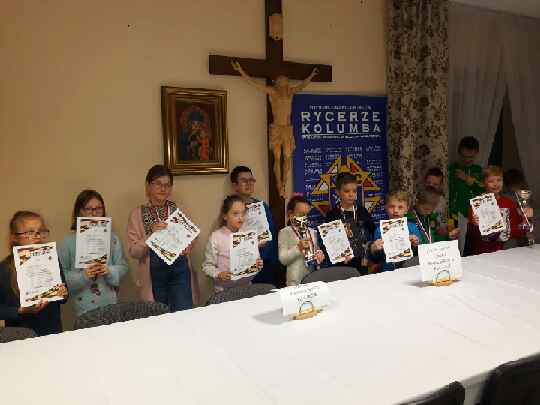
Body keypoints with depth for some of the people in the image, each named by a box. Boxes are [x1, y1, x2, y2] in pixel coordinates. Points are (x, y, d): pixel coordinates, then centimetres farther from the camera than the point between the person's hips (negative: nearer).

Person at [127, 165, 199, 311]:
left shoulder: (179, 210, 5)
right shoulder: (138, 214, 1)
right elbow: (134, 252, -5)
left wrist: (186, 247, -5)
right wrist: (151, 234, -19)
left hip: (180, 270, 1)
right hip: (154, 273, -1)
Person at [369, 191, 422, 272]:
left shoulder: (413, 227, 5)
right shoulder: (380, 229, 1)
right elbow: (375, 260, 6)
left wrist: (416, 245, -9)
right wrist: (373, 249, -13)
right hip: (387, 272, -1)